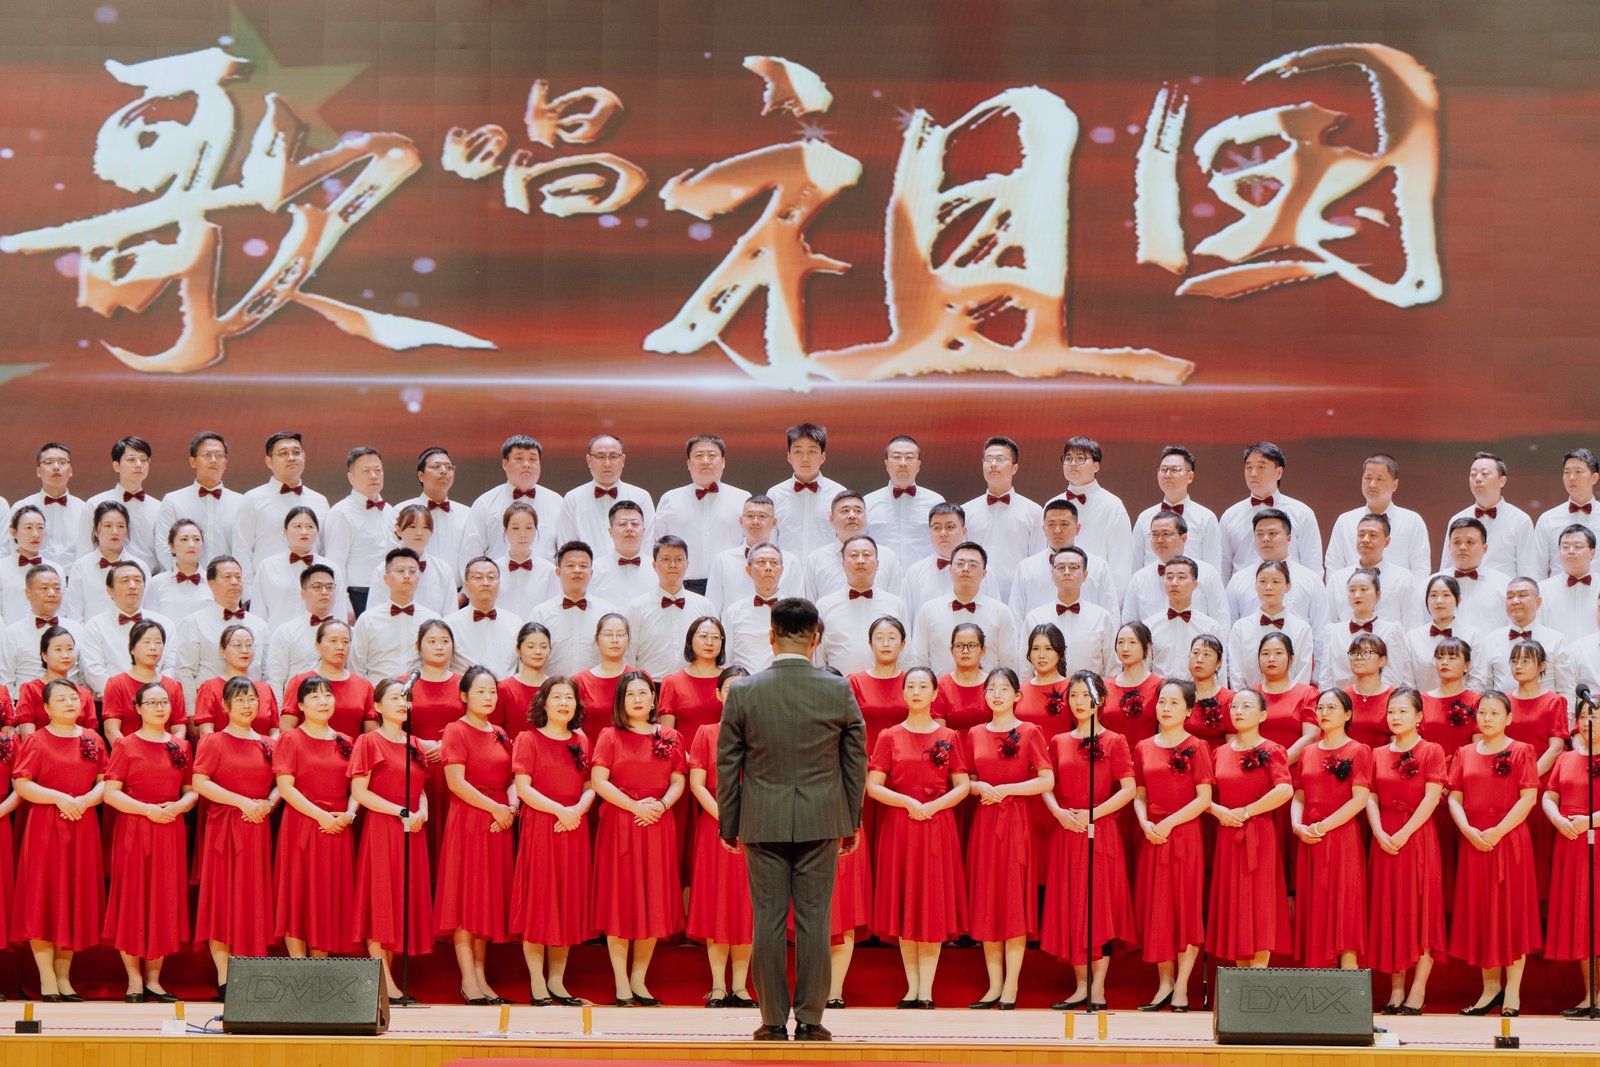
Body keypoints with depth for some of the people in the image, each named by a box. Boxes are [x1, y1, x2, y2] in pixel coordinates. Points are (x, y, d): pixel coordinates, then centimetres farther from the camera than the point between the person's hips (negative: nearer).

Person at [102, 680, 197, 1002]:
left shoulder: (180, 746, 11)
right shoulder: (125, 745, 0)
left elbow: (192, 791, 12)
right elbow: (110, 793, -6)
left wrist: (179, 806, -9)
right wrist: (148, 809, -15)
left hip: (170, 831, 4)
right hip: (134, 831, -4)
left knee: (165, 901, 3)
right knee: (132, 900, -4)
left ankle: (153, 979, 10)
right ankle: (134, 980, 2)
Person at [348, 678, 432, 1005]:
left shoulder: (413, 745, 17)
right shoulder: (369, 742, -3)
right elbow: (359, 792, -10)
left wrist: (422, 811, -2)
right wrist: (401, 812, -14)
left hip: (411, 832, 7)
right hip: (380, 829, -7)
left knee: (404, 902, 4)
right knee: (379, 904, -8)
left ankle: (387, 978, 7)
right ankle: (385, 984, -10)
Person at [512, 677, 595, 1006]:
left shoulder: (582, 741, 13)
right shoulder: (528, 739, -1)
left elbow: (590, 786, 10)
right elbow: (523, 787, -9)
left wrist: (578, 809, -11)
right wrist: (559, 810, -16)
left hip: (574, 829, 5)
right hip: (539, 828, -5)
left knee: (569, 902, 5)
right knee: (537, 902, -5)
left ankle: (557, 981, 11)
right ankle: (538, 984, -2)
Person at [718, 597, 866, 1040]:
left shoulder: (743, 693, -4)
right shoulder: (839, 691, -3)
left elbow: (727, 765, 2)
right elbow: (856, 760, 5)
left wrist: (728, 824, 12)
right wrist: (853, 820, 15)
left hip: (763, 822, 0)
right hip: (821, 821, 0)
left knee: (768, 920, 4)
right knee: (814, 920, 3)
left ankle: (773, 1021, 6)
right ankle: (810, 1020, 4)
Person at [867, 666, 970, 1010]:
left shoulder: (949, 738, 6)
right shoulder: (889, 737, 5)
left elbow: (962, 786, 2)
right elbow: (873, 786, -1)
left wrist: (933, 805, -13)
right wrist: (908, 802, -14)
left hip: (937, 826, 0)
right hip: (899, 827, 0)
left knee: (933, 905, -3)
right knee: (904, 904, 0)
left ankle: (926, 988, -2)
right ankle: (912, 988, 5)